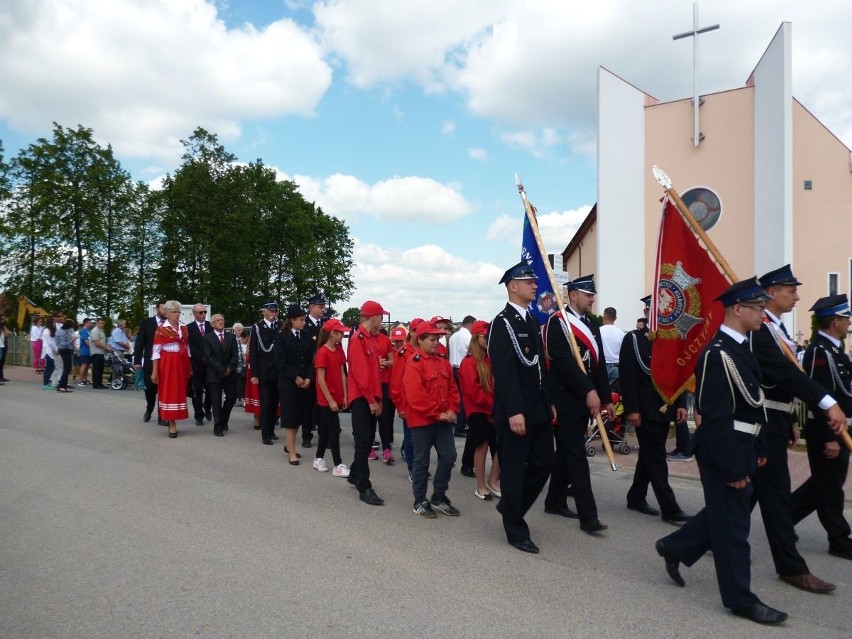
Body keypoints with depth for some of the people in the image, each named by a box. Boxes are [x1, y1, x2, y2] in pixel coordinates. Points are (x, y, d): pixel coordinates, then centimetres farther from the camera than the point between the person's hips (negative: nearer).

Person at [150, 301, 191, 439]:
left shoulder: (184, 328, 9)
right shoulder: (161, 329, -6)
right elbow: (156, 351, -6)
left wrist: (190, 366, 13)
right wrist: (154, 371, -9)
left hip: (182, 363, 5)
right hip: (168, 363, -5)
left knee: (180, 391, 8)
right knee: (169, 391, -2)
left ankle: (174, 421, 19)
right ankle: (172, 424, 2)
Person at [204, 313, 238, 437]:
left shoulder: (231, 337, 13)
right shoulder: (207, 338, 1)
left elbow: (234, 355, 5)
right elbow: (209, 357, -7)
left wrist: (230, 368, -10)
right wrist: (221, 370, -13)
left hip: (230, 373, 4)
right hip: (214, 374, -3)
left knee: (232, 397, 3)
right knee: (216, 401, -1)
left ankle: (224, 421, 26)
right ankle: (218, 427, 6)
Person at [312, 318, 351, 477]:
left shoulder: (339, 351, 7)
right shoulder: (322, 352, -16)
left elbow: (342, 374, 10)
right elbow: (320, 379, -16)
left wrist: (345, 396, 6)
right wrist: (330, 400, -16)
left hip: (336, 397, 7)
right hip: (326, 399, -7)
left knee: (326, 428, 15)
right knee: (334, 429, -4)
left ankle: (318, 459, 26)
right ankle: (338, 465, 2)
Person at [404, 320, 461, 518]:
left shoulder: (443, 362, 10)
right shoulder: (414, 363, -12)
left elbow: (452, 388, 14)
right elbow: (415, 395, -20)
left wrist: (452, 410, -2)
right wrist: (436, 413, -17)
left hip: (443, 420, 7)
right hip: (422, 420, -7)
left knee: (448, 456, 7)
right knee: (422, 460, 4)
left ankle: (439, 497, 23)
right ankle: (419, 502, 18)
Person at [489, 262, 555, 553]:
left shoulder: (532, 321, 15)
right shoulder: (502, 323, -12)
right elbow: (504, 372, -20)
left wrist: (550, 402, 16)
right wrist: (514, 412, -24)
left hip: (538, 409, 9)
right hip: (516, 411, -9)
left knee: (543, 463, 13)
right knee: (513, 469, 3)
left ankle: (509, 505, 33)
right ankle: (516, 531, 15)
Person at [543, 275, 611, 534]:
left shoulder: (592, 325, 16)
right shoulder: (557, 322, -10)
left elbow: (599, 365, 15)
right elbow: (564, 361, -21)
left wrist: (606, 399, 11)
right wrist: (589, 392, -26)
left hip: (585, 401, 8)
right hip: (566, 400, -8)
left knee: (567, 452, 15)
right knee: (576, 455, -6)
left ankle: (555, 501, 27)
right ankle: (588, 515, -3)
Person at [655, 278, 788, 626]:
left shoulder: (738, 347, 11)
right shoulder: (718, 354, -21)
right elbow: (716, 418, -24)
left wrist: (756, 449, 18)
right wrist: (733, 468, -22)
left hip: (740, 447, 10)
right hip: (724, 451, -10)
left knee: (728, 513, 21)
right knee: (732, 522, 2)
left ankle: (674, 547, 35)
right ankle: (740, 598, 15)